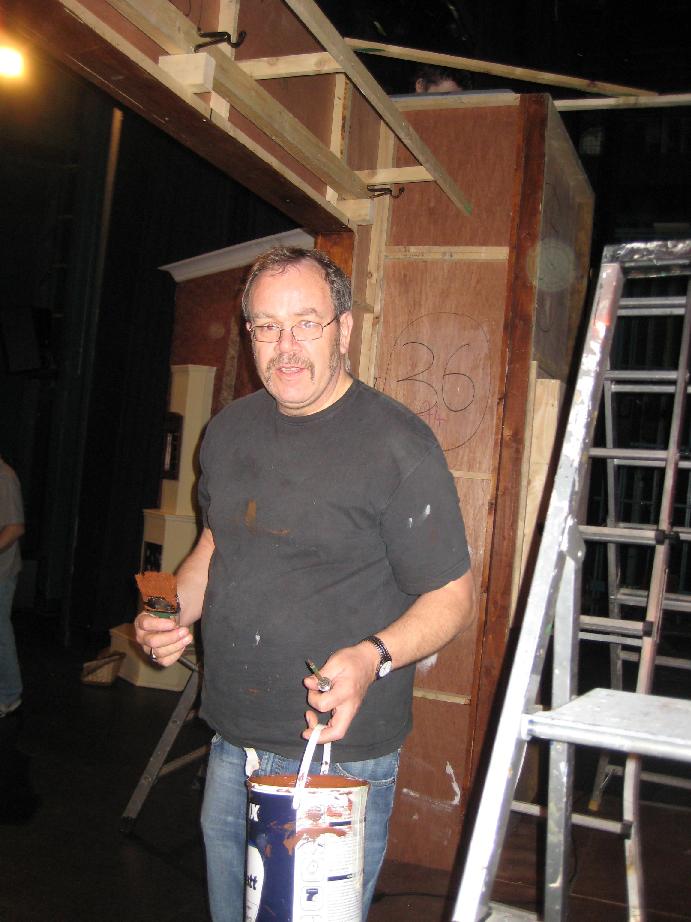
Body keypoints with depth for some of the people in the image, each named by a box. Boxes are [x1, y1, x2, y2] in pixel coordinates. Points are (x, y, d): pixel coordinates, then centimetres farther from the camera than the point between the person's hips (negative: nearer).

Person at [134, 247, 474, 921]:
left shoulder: (397, 444, -16)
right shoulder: (229, 430, 4)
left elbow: (452, 597, -12)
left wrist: (373, 657, -29)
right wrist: (173, 612, 1)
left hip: (340, 759, -6)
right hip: (232, 748, 6)